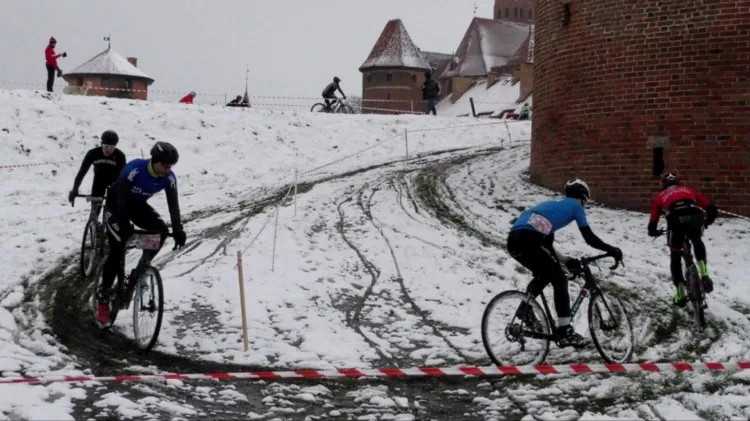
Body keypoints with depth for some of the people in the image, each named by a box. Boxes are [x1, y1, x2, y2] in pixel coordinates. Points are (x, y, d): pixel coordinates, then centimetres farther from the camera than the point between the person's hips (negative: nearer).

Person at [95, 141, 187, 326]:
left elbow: (173, 204, -20)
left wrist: (178, 230, -30)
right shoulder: (135, 168, -33)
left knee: (162, 230, -20)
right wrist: (124, 225, -43)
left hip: (138, 205, 5)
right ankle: (103, 299, -8)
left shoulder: (169, 177, -18)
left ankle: (140, 269, -3)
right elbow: (121, 197, -35)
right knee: (117, 250, -15)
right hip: (116, 204, -5)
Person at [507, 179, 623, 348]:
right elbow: (589, 238, 11)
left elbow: (546, 245, 32)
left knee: (544, 275, 30)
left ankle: (525, 308, 19)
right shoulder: (575, 205, 15)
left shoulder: (553, 205, 35)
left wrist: (566, 260, 32)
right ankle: (564, 331, 1)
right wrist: (613, 250, 23)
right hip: (528, 240, -8)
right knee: (560, 280, 5)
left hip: (514, 240, 8)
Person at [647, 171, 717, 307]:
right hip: (695, 217, 2)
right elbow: (711, 207, 29)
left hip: (676, 220, -1)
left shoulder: (660, 196, 32)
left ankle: (680, 295, 21)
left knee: (675, 256, 20)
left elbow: (653, 220, 27)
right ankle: (704, 276, 17)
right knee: (697, 242, 35)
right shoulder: (688, 190, 36)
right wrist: (708, 220, 50)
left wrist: (653, 231, 49)